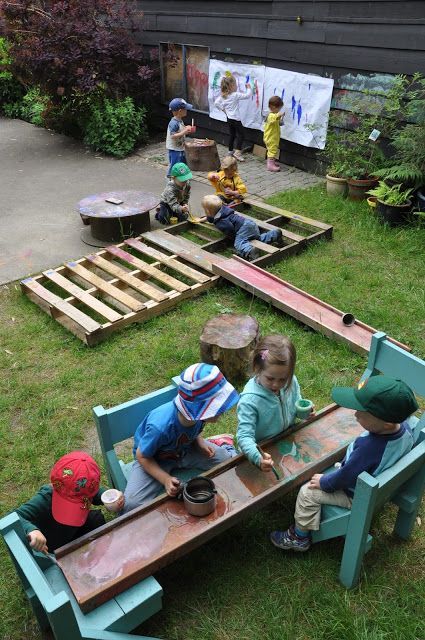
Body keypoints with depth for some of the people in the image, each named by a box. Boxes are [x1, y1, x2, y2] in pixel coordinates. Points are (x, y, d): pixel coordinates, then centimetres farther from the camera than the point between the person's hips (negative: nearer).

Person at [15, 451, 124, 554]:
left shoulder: (84, 493, -26)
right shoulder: (45, 500, -40)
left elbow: (99, 493, -1)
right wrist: (31, 529, -73)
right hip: (45, 552, -4)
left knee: (96, 517, -14)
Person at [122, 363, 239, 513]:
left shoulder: (197, 414, -25)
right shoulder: (160, 426, -43)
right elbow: (142, 456, -23)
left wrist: (200, 442, -16)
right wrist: (166, 479, -33)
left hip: (185, 449, 5)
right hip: (153, 459, -4)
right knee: (132, 504, -27)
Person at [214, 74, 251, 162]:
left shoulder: (223, 96, 2)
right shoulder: (236, 95, -16)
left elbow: (216, 103, 5)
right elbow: (247, 95, -15)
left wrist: (223, 109, 10)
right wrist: (249, 88, 2)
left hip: (229, 118, 7)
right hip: (236, 118, -7)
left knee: (232, 134, 18)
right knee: (240, 134, -2)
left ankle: (231, 150, 23)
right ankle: (237, 152, -13)